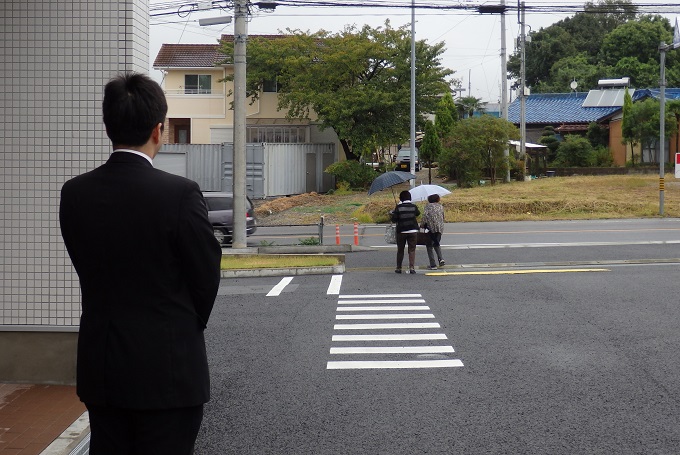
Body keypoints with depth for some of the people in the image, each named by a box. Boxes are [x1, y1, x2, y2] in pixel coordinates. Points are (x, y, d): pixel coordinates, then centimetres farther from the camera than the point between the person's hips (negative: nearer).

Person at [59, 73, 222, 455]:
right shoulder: (181, 194, -16)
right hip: (168, 369, -5)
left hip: (100, 368, 5)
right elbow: (207, 276, -6)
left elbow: (88, 271, 5)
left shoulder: (75, 193, -2)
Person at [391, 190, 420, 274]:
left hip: (401, 231, -1)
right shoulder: (414, 206, 0)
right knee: (412, 250, 3)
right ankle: (412, 267, -9)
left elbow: (394, 219, -8)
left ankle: (398, 268, 15)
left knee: (400, 250, 11)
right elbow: (418, 213, 18)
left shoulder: (398, 207, -6)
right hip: (413, 230, 1)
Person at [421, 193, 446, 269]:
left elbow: (425, 215, -14)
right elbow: (443, 217, 17)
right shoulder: (440, 206, 16)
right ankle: (441, 258, -1)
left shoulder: (428, 206, 1)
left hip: (431, 227, -5)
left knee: (429, 246, 4)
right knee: (436, 244, 23)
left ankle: (433, 265, -2)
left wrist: (423, 224, -5)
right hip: (440, 228, 5)